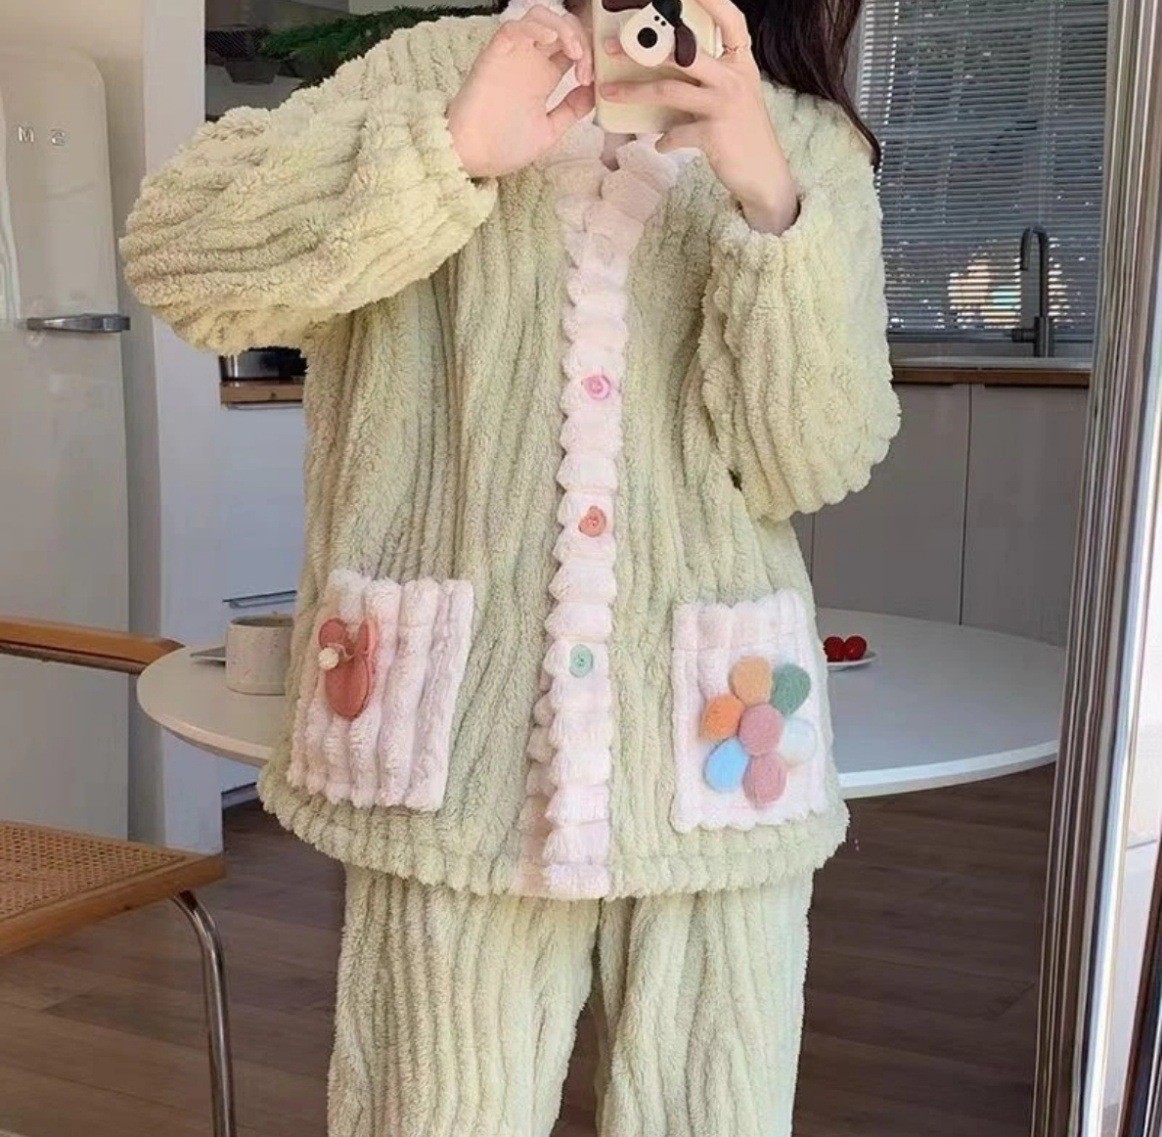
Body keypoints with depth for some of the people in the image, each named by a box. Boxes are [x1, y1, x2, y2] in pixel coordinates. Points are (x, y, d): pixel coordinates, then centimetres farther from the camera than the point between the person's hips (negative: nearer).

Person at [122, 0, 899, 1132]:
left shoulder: (808, 145, 7)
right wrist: (451, 152, -15)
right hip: (459, 737, -1)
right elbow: (174, 248, -5)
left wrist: (767, 200, -16)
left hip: (708, 744, 2)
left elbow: (812, 462, -3)